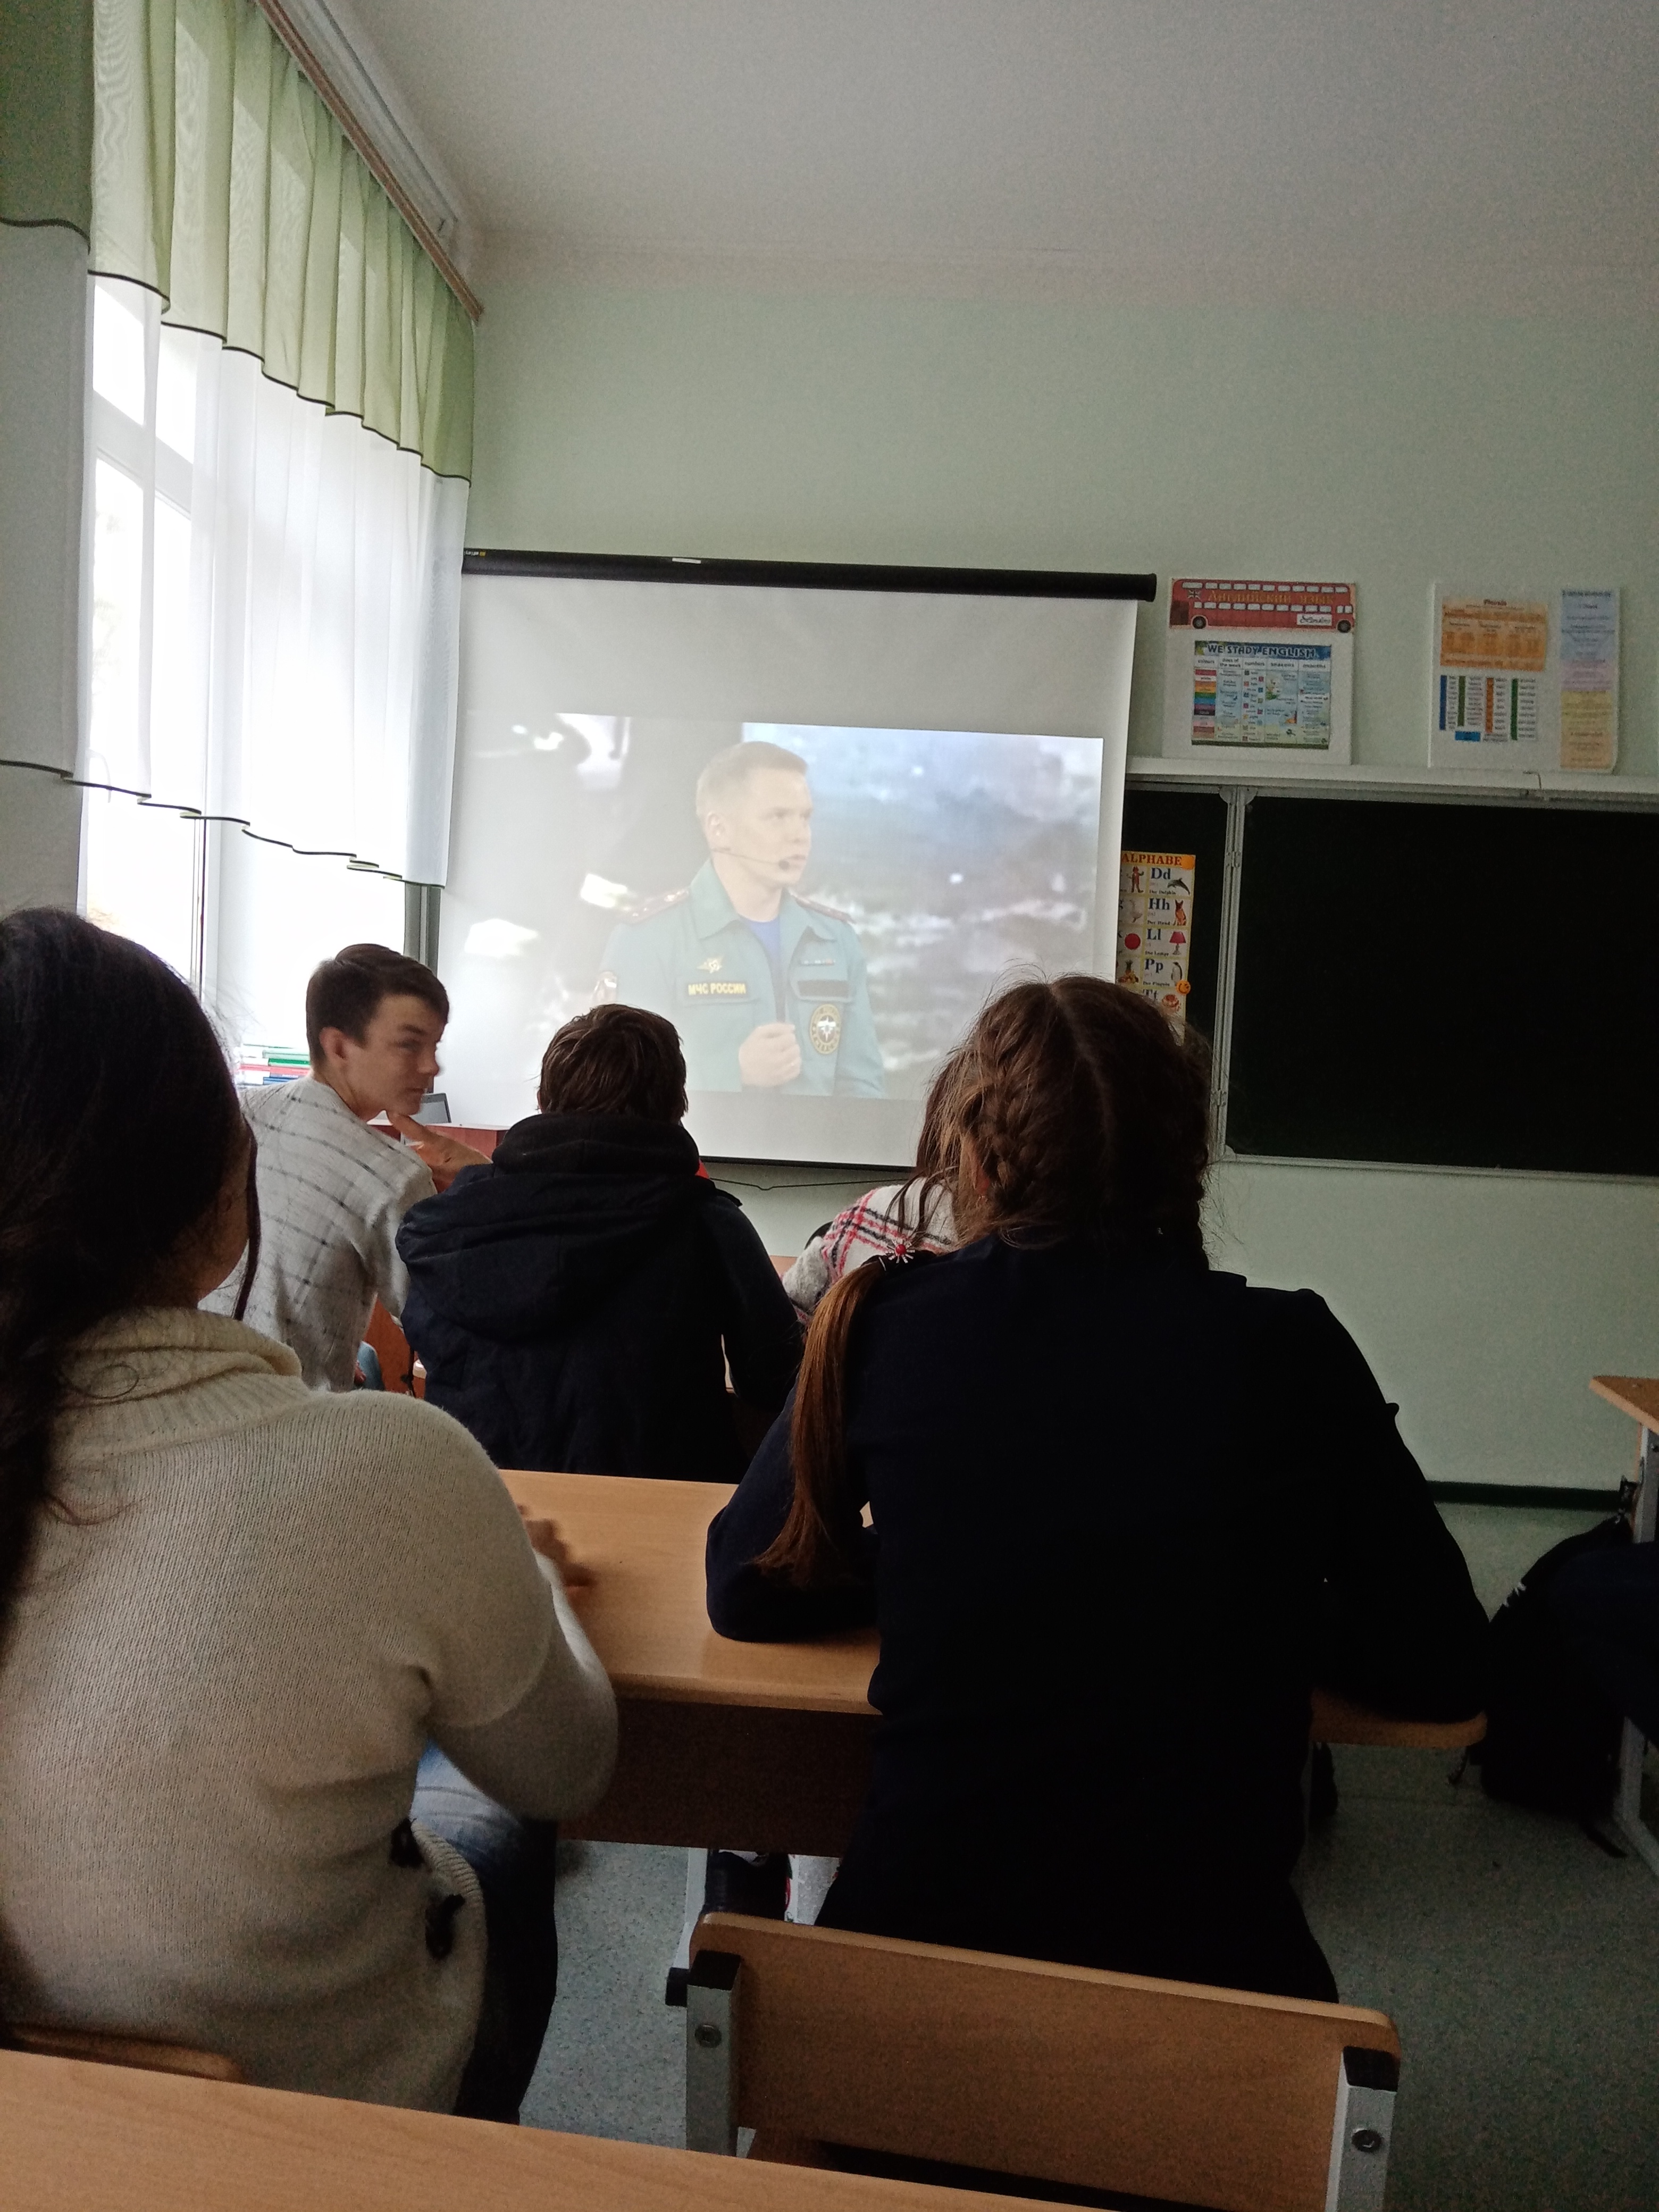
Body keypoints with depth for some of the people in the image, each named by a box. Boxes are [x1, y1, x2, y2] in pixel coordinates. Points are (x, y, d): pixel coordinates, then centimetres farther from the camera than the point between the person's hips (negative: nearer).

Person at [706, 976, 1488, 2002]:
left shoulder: (888, 1321, -10)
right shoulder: (1292, 1348, -10)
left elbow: (745, 1589, 2)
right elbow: (1444, 1671, -2)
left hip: (921, 1926, 0)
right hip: (1210, 1950, 1)